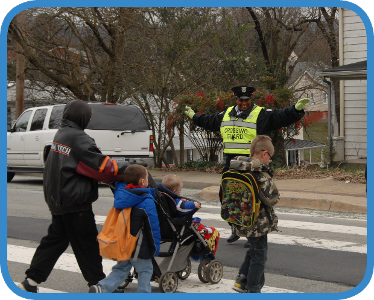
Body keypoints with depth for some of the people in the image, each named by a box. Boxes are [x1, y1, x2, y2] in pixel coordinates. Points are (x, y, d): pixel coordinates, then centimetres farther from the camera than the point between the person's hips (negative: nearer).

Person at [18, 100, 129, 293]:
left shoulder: (60, 134, 11)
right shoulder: (79, 139, -18)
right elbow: (101, 166, -20)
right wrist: (124, 171, -7)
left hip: (57, 198, 9)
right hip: (75, 201, -9)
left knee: (56, 238, 16)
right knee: (86, 242, 2)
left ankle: (32, 280, 14)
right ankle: (97, 283, 12)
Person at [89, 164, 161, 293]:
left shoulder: (120, 193, -2)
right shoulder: (147, 201, -16)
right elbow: (153, 226, -13)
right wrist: (155, 247, -4)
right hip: (139, 246, -6)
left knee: (121, 268, 18)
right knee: (145, 270, 12)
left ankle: (102, 287, 3)